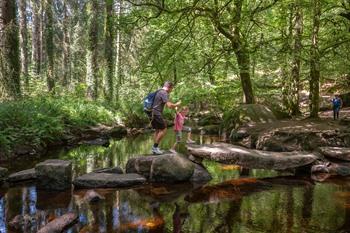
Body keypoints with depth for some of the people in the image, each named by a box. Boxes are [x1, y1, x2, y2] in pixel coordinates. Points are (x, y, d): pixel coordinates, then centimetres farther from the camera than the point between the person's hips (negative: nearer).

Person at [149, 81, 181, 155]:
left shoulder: (159, 92, 19)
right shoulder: (164, 93, -11)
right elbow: (169, 105, -18)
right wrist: (177, 104, -1)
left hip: (152, 113, 10)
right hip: (156, 113, -10)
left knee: (157, 130, 14)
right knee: (163, 130, -5)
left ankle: (154, 148, 14)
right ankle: (155, 147, -5)